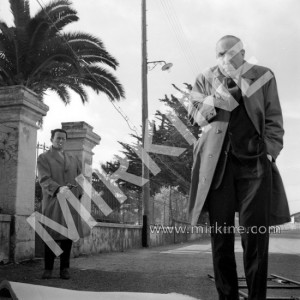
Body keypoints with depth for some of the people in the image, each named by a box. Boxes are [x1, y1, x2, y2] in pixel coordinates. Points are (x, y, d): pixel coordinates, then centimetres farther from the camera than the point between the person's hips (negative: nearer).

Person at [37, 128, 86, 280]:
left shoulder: (73, 159, 21)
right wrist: (58, 189, -25)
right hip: (53, 202, -4)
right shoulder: (43, 158, 6)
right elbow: (44, 180, -8)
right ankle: (48, 269, 10)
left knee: (68, 235, 2)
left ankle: (65, 269, 11)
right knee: (52, 236, -1)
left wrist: (79, 194, 3)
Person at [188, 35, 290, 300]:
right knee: (220, 234, 1)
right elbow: (195, 115, 2)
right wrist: (228, 89, -7)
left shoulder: (262, 76, 11)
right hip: (217, 162, 1)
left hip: (254, 161, -1)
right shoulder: (205, 79, 14)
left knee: (254, 233, -6)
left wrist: (270, 152, -5)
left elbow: (273, 120, 9)